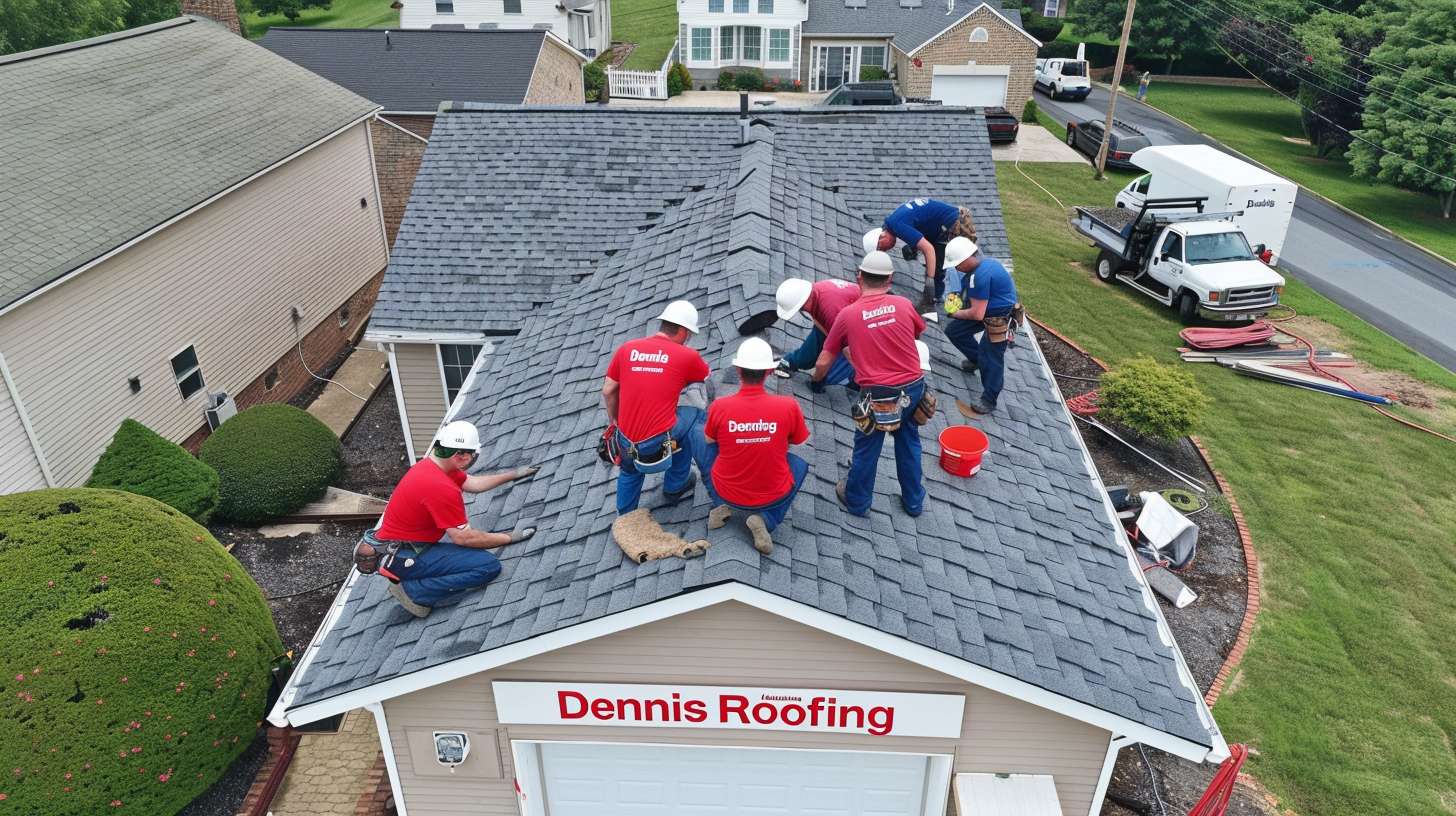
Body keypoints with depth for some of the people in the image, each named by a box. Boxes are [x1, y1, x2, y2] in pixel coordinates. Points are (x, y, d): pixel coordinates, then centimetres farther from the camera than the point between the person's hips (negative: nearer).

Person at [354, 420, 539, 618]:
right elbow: (463, 538, -19)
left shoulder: (430, 464, 2)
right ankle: (413, 590, -10)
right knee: (490, 566, -17)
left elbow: (472, 483, 17)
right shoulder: (441, 488, -26)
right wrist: (510, 538, -10)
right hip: (402, 557, -10)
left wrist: (513, 474, 22)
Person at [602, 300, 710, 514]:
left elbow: (607, 391, 10)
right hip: (658, 446, -4)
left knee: (630, 469, 35)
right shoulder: (687, 356, -3)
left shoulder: (626, 348, 4)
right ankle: (675, 486, 31)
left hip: (626, 442, 5)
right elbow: (708, 377, 18)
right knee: (693, 418, 21)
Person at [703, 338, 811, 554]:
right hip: (773, 498, -2)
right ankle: (767, 520, 6)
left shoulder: (720, 406, -18)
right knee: (800, 464, 29)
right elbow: (800, 441, 1)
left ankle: (720, 507, 11)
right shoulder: (789, 406, -19)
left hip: (726, 493, 2)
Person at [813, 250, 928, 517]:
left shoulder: (847, 315, -5)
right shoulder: (903, 304, -1)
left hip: (878, 395, -3)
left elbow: (823, 363, 2)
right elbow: (920, 331, 22)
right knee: (909, 443, 23)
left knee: (866, 449, 17)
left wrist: (816, 379, 24)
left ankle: (857, 501, 35)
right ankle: (914, 501, 37)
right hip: (913, 388, 3)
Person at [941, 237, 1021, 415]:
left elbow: (977, 314, -28)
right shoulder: (986, 262, 0)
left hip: (1000, 319, -10)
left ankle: (989, 401, 12)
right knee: (953, 331, 15)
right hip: (988, 310, 10)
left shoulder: (981, 275, -31)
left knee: (991, 360, -1)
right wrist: (959, 298, 2)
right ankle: (977, 359, 35)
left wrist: (956, 313, -10)